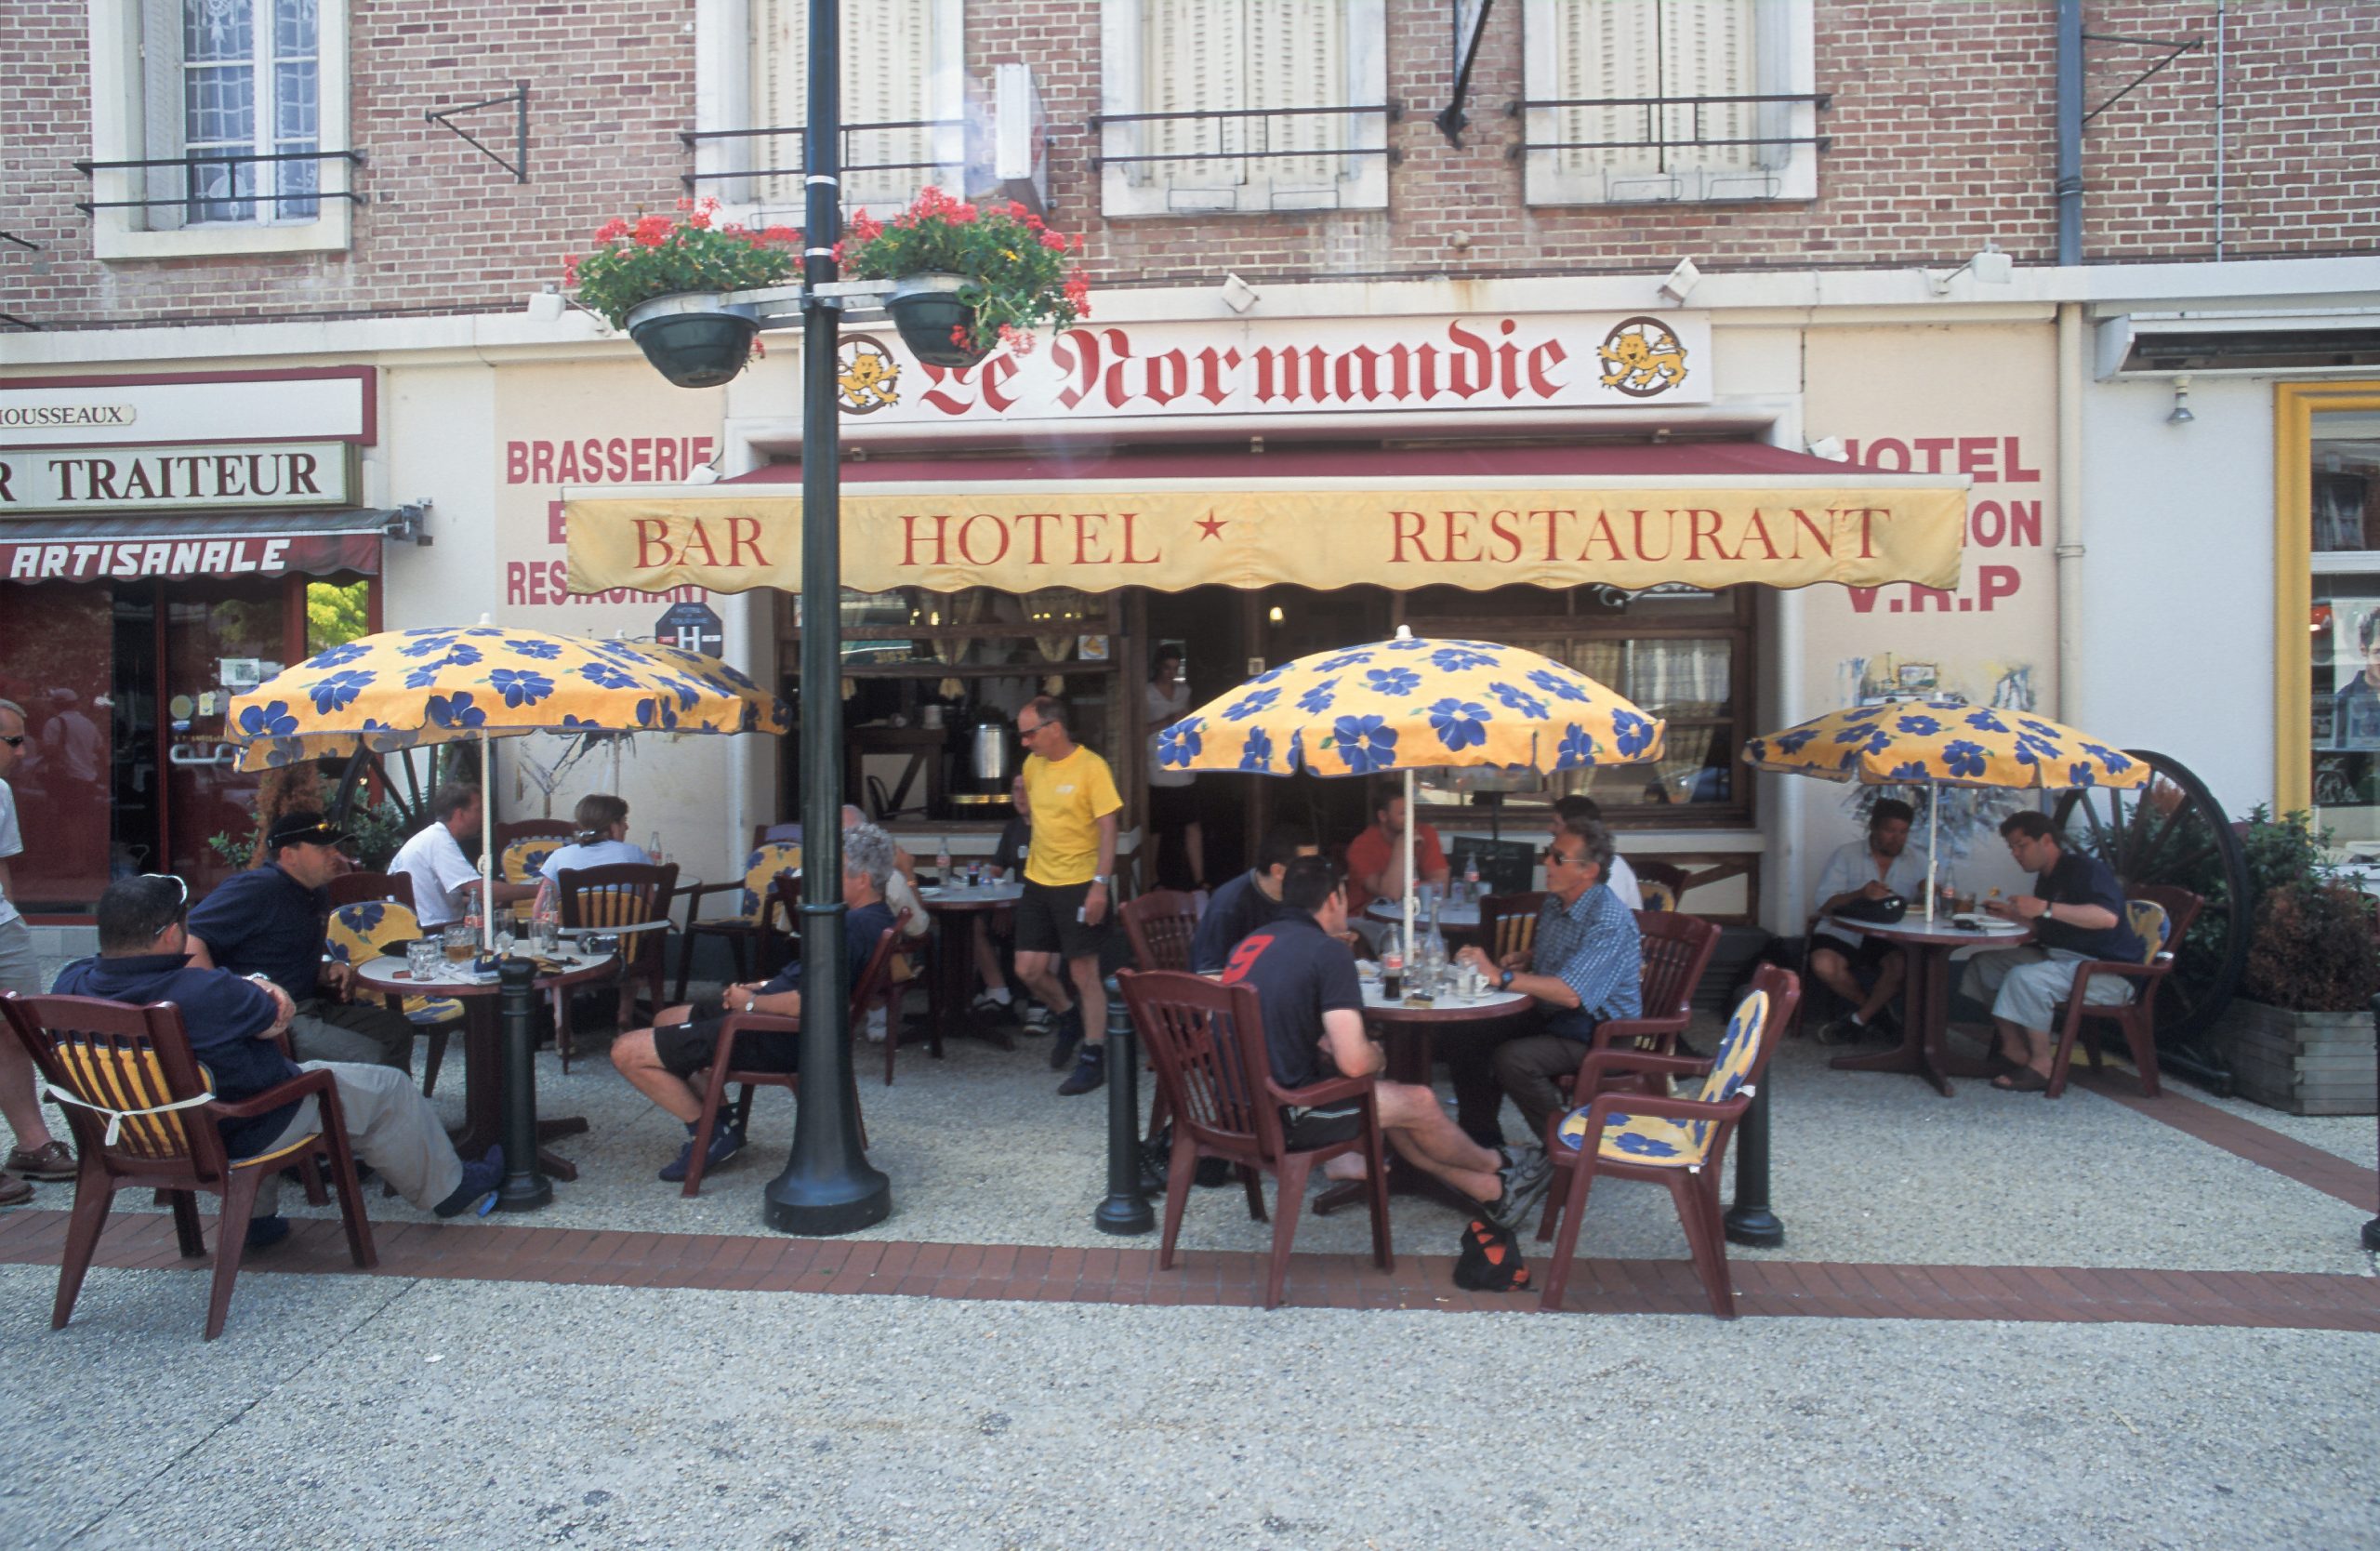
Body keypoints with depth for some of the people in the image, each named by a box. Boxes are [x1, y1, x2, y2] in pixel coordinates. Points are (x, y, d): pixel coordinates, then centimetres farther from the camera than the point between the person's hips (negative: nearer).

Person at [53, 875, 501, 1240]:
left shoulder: (71, 984, -14)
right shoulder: (201, 995, -36)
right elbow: (276, 1018, -19)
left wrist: (250, 986, -15)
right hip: (239, 1137, -8)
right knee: (389, 1089, 9)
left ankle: (258, 1218, 42)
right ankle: (449, 1189, 31)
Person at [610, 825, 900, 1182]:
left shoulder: (853, 926, -26)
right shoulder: (876, 918, 7)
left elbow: (807, 1003, -32)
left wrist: (751, 1002, -15)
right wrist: (762, 986, 7)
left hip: (779, 1040, -12)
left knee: (627, 1052, -9)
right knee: (666, 1019, 29)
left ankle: (713, 1133, 1)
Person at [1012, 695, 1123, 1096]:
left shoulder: (1091, 767, -13)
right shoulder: (1033, 764, 7)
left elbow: (1108, 828, -15)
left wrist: (1100, 884, -21)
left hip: (1079, 884, -6)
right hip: (1038, 882, 7)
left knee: (1084, 974, -1)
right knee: (1028, 970, 7)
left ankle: (1093, 1059, 11)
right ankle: (1069, 1017, 35)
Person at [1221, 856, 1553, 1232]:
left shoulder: (1249, 943, 8)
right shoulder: (1329, 951, -16)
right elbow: (1354, 1062, -21)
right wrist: (1379, 1056, 1)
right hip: (1282, 1115, -8)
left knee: (1387, 1099, 23)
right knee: (1420, 1103, 11)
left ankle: (1491, 1191, 32)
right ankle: (1497, 1165, 39)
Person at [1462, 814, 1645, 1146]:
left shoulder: (1609, 920, -23)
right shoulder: (1556, 904, 6)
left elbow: (1570, 994, -32)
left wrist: (1500, 975, -34)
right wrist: (1524, 958, 5)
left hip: (1598, 1034, -9)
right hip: (1552, 1018, 9)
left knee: (1512, 1059, -28)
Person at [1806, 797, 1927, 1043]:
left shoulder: (1916, 862, 13)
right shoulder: (1846, 854, 4)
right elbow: (1821, 904, -7)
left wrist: (1929, 895, -17)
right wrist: (1860, 894, -24)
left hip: (1891, 938, 1)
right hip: (1845, 933, -1)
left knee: (1903, 964, -33)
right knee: (1824, 965, -32)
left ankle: (1857, 1020, -7)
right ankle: (1875, 1008, 1)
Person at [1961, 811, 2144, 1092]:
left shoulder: (2085, 868, -13)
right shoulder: (2048, 878, 16)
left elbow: (2108, 917, -31)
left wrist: (2046, 908, -34)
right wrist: (2013, 914, 9)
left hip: (2108, 970, -10)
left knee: (2024, 978, -33)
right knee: (1983, 964, 2)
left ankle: (2041, 1066, -19)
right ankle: (2014, 1050, -2)